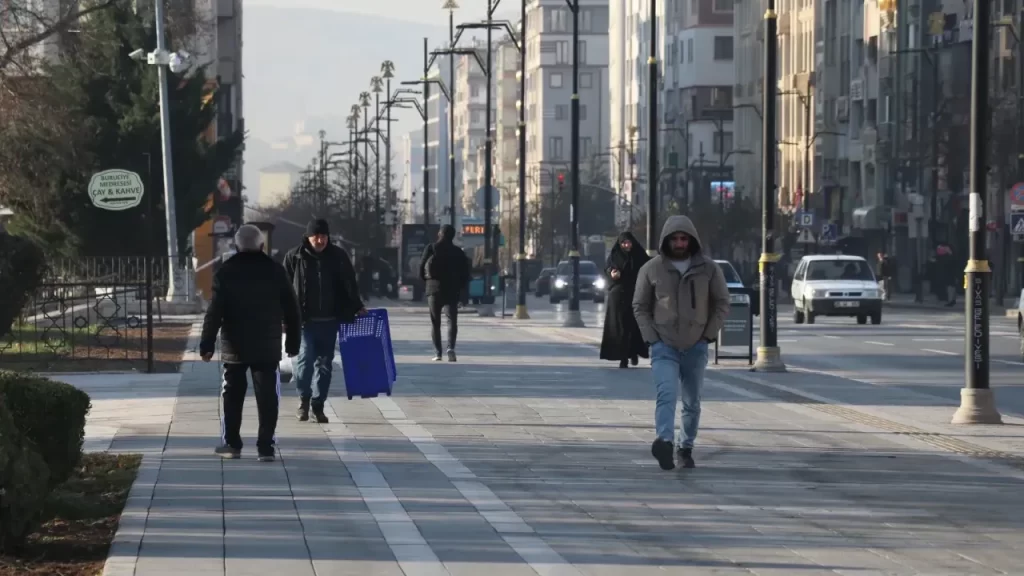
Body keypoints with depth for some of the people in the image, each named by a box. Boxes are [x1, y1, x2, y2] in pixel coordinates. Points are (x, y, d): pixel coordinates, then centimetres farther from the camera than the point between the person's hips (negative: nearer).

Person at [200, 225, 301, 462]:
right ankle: (265, 447, -5)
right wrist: (293, 342, 12)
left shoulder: (226, 272, -4)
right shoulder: (275, 271, 1)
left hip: (235, 347, 0)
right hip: (267, 347, 0)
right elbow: (291, 309, 4)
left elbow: (214, 312, -8)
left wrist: (207, 343, -4)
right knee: (267, 396, 1)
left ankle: (232, 444, 14)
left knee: (233, 396, 12)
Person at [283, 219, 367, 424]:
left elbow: (349, 284, 13)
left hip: (330, 321, 3)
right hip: (305, 320, -3)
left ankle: (318, 405, 16)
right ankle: (304, 399, 6)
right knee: (305, 357, -13)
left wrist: (357, 307, 9)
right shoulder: (295, 257, -2)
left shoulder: (338, 257, 4)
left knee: (324, 363, 6)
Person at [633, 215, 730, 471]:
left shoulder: (709, 269, 0)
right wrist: (652, 338, -5)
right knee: (666, 393, -23)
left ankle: (686, 448, 27)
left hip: (696, 347, 2)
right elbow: (640, 306, 5)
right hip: (664, 347, -2)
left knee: (692, 402, 11)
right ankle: (664, 441, -39)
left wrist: (708, 335, -3)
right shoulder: (651, 269, -2)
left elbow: (722, 304, 6)